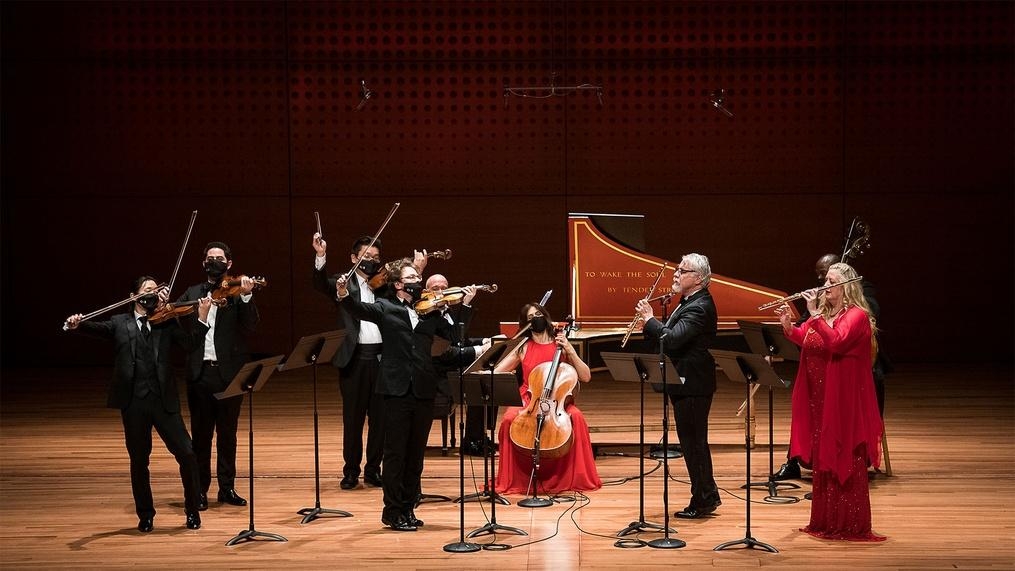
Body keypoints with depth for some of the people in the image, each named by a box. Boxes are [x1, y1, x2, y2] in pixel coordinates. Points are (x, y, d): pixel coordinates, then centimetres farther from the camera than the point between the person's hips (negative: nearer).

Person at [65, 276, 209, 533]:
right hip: (133, 402, 0)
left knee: (187, 454, -4)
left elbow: (190, 341, 0)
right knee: (139, 460, 7)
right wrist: (78, 324, -31)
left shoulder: (166, 322, 11)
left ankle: (192, 510, 15)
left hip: (164, 399, 1)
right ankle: (145, 515, 23)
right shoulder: (120, 323, 9)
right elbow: (98, 328, -10)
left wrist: (201, 318, -15)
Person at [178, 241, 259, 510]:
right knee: (201, 433, 5)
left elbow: (250, 326, -11)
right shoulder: (192, 294, 11)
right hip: (199, 371, 1)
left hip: (230, 372, -1)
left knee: (227, 432, 8)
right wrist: (199, 318, -15)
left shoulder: (237, 292, 3)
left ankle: (227, 487, 16)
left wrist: (246, 297, -24)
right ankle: (200, 489, 13)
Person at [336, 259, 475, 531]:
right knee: (395, 453, 0)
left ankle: (408, 508, 20)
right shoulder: (385, 308, 5)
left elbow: (454, 337, 9)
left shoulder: (430, 312, 14)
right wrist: (344, 295, -33)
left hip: (424, 391, 4)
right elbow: (359, 309, -14)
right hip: (397, 389, -4)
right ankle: (393, 511, 8)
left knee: (416, 454, 10)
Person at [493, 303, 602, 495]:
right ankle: (512, 480, -13)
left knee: (576, 417, -31)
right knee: (509, 419, -30)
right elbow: (496, 373, 6)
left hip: (559, 401, 0)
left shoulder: (560, 344, 6)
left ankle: (575, 478, -16)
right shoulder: (523, 348, 8)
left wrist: (570, 351, -10)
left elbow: (586, 377, -1)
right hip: (528, 401, 1)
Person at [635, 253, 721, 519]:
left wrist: (649, 319, -18)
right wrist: (649, 324, -1)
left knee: (693, 441, -2)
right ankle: (707, 496, 26)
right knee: (692, 441, 16)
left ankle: (702, 500, 8)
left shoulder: (699, 307, -19)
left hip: (693, 386, -10)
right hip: (686, 384, 10)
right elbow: (672, 337, 14)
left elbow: (672, 338, -29)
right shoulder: (690, 302, 14)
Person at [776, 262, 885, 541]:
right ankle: (825, 522, 21)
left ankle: (853, 526, 2)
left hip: (844, 402, -8)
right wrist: (787, 324, 0)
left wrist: (815, 314, -26)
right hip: (818, 400, 8)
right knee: (822, 460, 12)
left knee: (846, 462, -4)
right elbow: (802, 338, 19)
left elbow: (837, 342, -28)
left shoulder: (857, 315, -12)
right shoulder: (823, 313, 14)